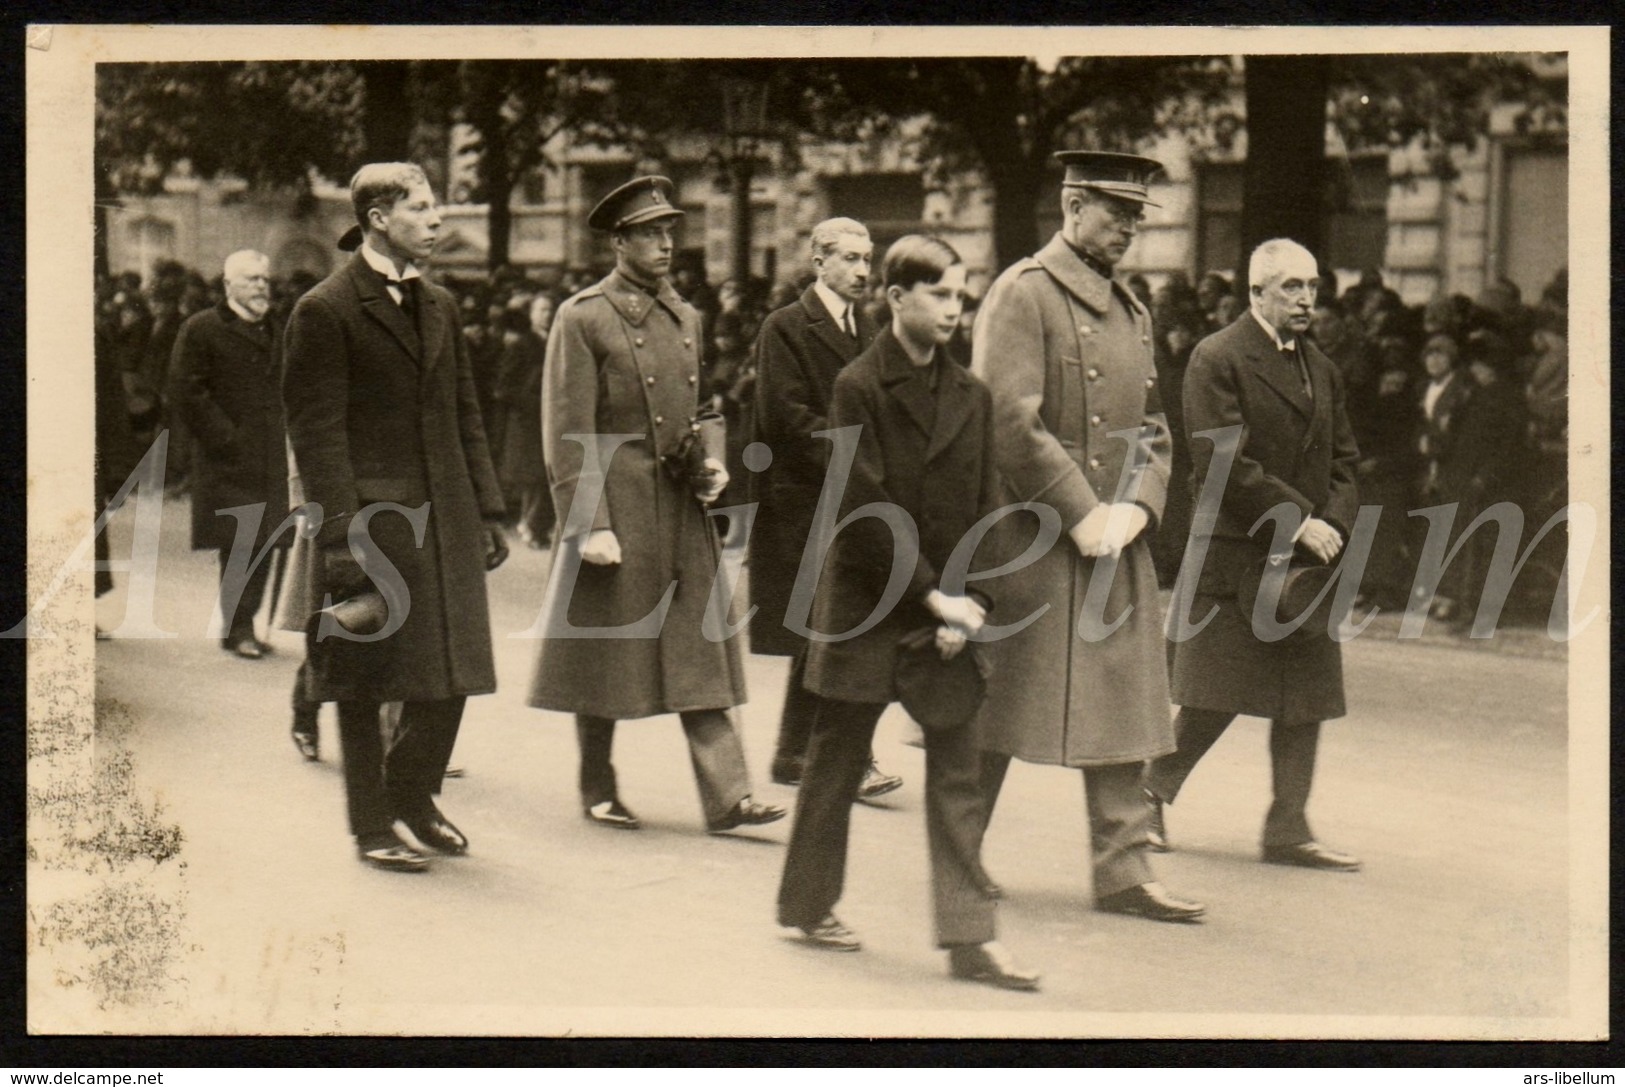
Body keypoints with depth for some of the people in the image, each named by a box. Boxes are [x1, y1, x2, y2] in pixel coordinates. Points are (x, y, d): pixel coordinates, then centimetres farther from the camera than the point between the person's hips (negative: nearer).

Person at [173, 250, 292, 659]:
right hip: (228, 463, -6)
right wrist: (226, 440, -14)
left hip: (269, 460, 6)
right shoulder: (201, 330, -4)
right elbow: (191, 392, -9)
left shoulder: (273, 333, 18)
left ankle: (243, 624, 17)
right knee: (239, 545, -8)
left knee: (262, 545, 7)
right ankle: (237, 628, -1)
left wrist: (282, 442, 10)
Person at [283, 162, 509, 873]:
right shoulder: (325, 311, -8)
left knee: (452, 673, 8)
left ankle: (413, 795, 29)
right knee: (365, 682, 2)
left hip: (445, 520, 7)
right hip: (371, 517, -6)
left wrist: (487, 511, 13)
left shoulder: (438, 306, 15)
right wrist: (340, 536, -17)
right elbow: (317, 433, -11)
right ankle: (372, 827, 13)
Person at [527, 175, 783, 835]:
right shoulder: (583, 319, -8)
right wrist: (589, 526, -16)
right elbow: (568, 435, -10)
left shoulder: (684, 318, 13)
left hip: (681, 509, 6)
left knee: (702, 649, 1)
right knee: (605, 656, 5)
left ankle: (726, 797, -1)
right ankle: (597, 791, 20)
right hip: (614, 508, -6)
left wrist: (711, 467, 5)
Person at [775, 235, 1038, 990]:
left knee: (958, 773, -1)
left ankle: (969, 939, -2)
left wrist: (968, 603, -6)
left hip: (948, 607, 4)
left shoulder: (970, 396, 7)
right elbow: (865, 509, -13)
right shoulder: (859, 388, -8)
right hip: (867, 603, -4)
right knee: (838, 761, 8)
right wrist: (930, 596, -16)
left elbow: (986, 509, 6)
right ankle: (809, 905, 24)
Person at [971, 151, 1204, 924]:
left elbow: (1153, 427, 17)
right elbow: (1012, 424, -16)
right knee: (994, 711, 2)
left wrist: (1135, 508, -2)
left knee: (1121, 708, 5)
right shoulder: (1023, 293, -9)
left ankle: (1123, 868, 8)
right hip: (1032, 541, -7)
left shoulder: (1130, 310, 15)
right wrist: (1083, 514, -16)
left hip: (1116, 542, 7)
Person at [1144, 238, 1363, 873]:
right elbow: (1223, 464, -15)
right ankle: (1154, 791, 18)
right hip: (1233, 560, -7)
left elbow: (1344, 461, 17)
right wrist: (1298, 520, -17)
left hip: (1305, 560, 7)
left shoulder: (1321, 369, 16)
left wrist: (1332, 525, -3)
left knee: (1306, 700, 4)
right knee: (1214, 699, -4)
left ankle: (1288, 831, 10)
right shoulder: (1216, 360, -7)